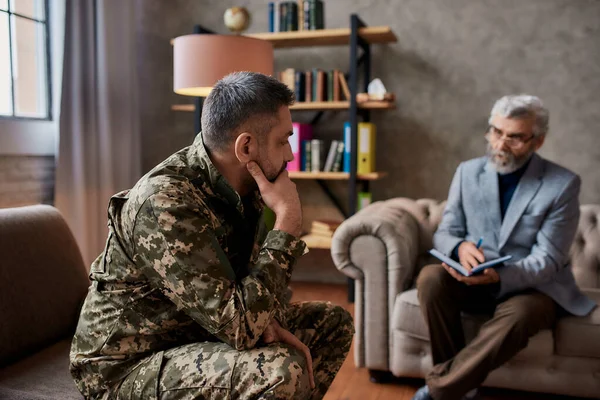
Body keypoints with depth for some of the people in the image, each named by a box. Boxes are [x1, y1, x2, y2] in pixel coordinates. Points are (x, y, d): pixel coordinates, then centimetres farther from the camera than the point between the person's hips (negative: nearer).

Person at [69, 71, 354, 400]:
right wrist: (288, 219, -27)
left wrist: (267, 323, -15)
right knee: (282, 370, -31)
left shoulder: (241, 187, -5)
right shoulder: (166, 204, -30)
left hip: (196, 333, 8)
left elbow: (253, 274, 8)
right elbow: (240, 328, -33)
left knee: (332, 322, 8)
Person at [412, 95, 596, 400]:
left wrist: (499, 277, -33)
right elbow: (444, 233, 1)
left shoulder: (563, 184, -9)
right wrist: (460, 247, -25)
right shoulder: (468, 172, 2)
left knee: (517, 315, -37)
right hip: (474, 280, 3)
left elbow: (547, 260, -13)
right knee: (430, 277, -28)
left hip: (533, 287, -2)